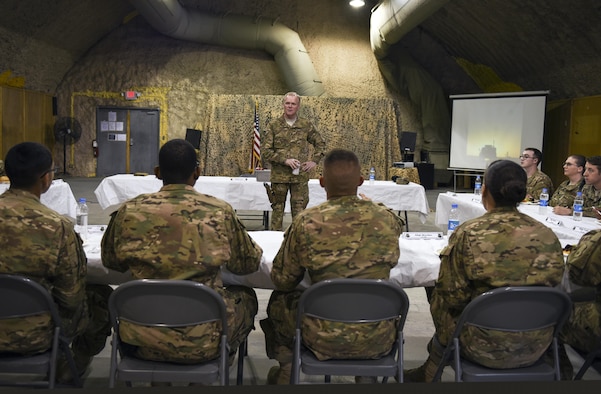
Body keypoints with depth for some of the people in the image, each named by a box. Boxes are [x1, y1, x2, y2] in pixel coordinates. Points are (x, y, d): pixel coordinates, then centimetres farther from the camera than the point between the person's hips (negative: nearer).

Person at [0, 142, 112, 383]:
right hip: (33, 335, -5)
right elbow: (72, 295, -16)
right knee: (103, 297, 20)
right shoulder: (56, 226, -26)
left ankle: (57, 365, 43)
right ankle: (70, 371, 39)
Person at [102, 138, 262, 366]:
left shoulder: (130, 212, -9)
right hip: (203, 343, -1)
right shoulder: (220, 212, -12)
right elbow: (249, 264, 2)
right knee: (246, 297, 28)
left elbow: (110, 261, 9)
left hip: (143, 341, 2)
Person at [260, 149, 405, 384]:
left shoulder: (306, 222, -15)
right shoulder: (388, 219, -8)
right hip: (376, 339, 2)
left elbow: (281, 280, -4)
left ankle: (284, 372, 36)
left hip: (325, 340, -2)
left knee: (278, 302, 26)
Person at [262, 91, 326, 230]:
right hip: (279, 176, -1)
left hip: (300, 176, 1)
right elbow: (265, 151, -4)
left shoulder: (306, 125, 6)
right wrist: (285, 160, -13)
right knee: (278, 209, 7)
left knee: (299, 209, 4)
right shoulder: (273, 126, 1)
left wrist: (314, 161, 3)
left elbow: (320, 143, 17)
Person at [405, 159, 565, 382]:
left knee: (442, 306, 23)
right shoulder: (548, 236, -5)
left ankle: (429, 374, 43)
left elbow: (451, 296, -11)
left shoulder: (468, 234, -16)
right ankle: (431, 372, 43)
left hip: (485, 347, -4)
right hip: (536, 346, 4)